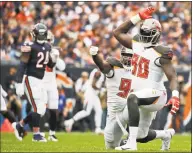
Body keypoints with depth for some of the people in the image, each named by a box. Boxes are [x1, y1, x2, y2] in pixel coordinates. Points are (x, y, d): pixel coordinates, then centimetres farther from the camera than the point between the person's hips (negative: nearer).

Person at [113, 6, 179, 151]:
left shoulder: (161, 53, -14)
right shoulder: (138, 44, 6)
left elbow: (172, 76, -18)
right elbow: (118, 32, 14)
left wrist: (175, 96, -35)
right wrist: (139, 17, 6)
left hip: (155, 94, -8)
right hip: (144, 97, 8)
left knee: (132, 98, -40)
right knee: (142, 136, 16)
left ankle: (131, 143, -43)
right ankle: (166, 134, 51)